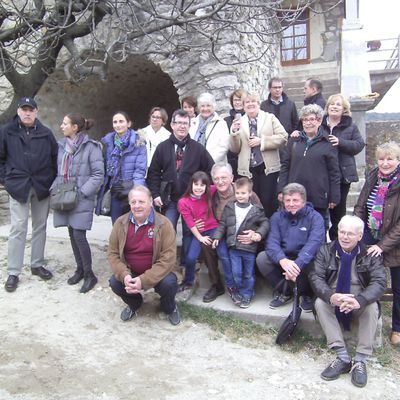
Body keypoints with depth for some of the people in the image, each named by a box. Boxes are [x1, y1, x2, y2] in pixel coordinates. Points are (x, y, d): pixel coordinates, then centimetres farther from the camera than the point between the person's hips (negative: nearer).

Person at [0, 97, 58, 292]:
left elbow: (55, 157, 10)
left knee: (40, 226, 11)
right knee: (18, 228, -4)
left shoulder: (46, 133, 4)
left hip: (42, 186, 3)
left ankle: (37, 265, 25)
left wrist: (53, 180, 5)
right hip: (18, 186, -2)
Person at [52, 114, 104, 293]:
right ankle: (80, 269, 26)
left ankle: (89, 274, 8)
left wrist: (81, 192, -16)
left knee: (79, 235, -8)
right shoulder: (61, 145, 10)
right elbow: (57, 170, 16)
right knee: (72, 234, 11)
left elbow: (98, 174, -10)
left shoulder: (91, 146, -8)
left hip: (82, 199, -6)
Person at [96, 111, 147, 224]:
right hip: (114, 190, 4)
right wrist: (103, 189, 5)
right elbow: (104, 167, 12)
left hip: (131, 191, -4)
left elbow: (140, 169, -8)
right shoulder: (108, 142, 9)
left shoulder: (138, 142, -4)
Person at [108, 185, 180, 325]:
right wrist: (124, 275, -23)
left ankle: (170, 308, 9)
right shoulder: (121, 223, -5)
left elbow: (168, 258, -21)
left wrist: (144, 280, -29)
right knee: (114, 282, -23)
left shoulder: (163, 224, -16)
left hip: (157, 272, -3)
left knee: (169, 283, -31)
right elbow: (113, 253, -3)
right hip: (130, 272, 3)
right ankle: (134, 304, 13)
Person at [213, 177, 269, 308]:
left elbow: (265, 222, 2)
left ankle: (246, 295, 27)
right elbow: (222, 224, 6)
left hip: (249, 248, -1)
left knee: (248, 274, 11)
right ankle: (238, 292, 27)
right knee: (236, 273, 5)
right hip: (234, 247, 1)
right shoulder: (229, 208, 3)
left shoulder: (256, 210, -3)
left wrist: (260, 233, -13)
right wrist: (217, 237, -1)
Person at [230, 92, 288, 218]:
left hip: (268, 167, -1)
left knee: (268, 201, 1)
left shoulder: (270, 118, 6)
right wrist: (234, 133, -10)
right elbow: (235, 149, 7)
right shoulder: (239, 122, 9)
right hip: (248, 169, 1)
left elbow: (283, 137, -4)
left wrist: (261, 141, -12)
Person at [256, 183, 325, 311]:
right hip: (283, 259, 3)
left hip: (305, 261, -2)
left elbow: (314, 243, -25)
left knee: (312, 264, -35)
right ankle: (284, 292, 0)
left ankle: (306, 295, 0)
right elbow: (272, 241, -14)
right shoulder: (277, 217, 0)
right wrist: (283, 260, -37)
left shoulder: (315, 217, -9)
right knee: (262, 258, -22)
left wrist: (297, 264, -42)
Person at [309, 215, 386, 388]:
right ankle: (343, 357, -26)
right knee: (320, 303, -28)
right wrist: (331, 296, -33)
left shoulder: (371, 254, -4)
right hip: (332, 301, 1)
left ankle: (360, 361, -22)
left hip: (359, 304, -1)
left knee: (372, 307, -30)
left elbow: (380, 282, -16)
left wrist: (360, 300, -36)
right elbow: (316, 277, -11)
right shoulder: (326, 251, -2)